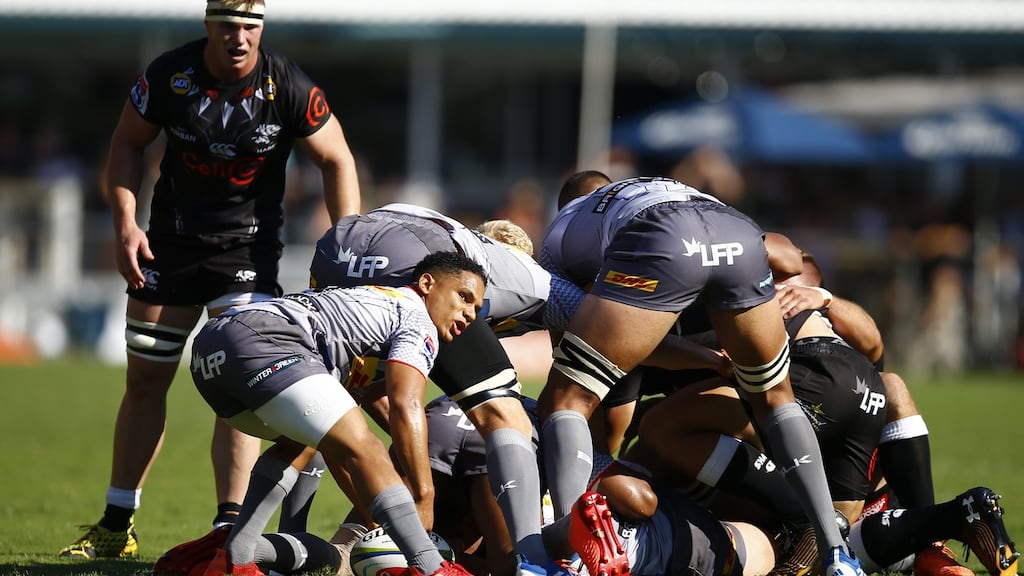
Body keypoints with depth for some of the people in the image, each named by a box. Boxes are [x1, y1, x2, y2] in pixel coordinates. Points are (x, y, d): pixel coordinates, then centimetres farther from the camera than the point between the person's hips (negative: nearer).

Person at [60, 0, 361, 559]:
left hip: (249, 246, -2)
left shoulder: (288, 88, -17)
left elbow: (336, 160, -5)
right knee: (145, 381, 9)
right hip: (171, 240, 2)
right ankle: (116, 526, 20)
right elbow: (128, 142, 2)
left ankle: (230, 528, -15)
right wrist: (125, 224, -9)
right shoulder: (169, 75, -13)